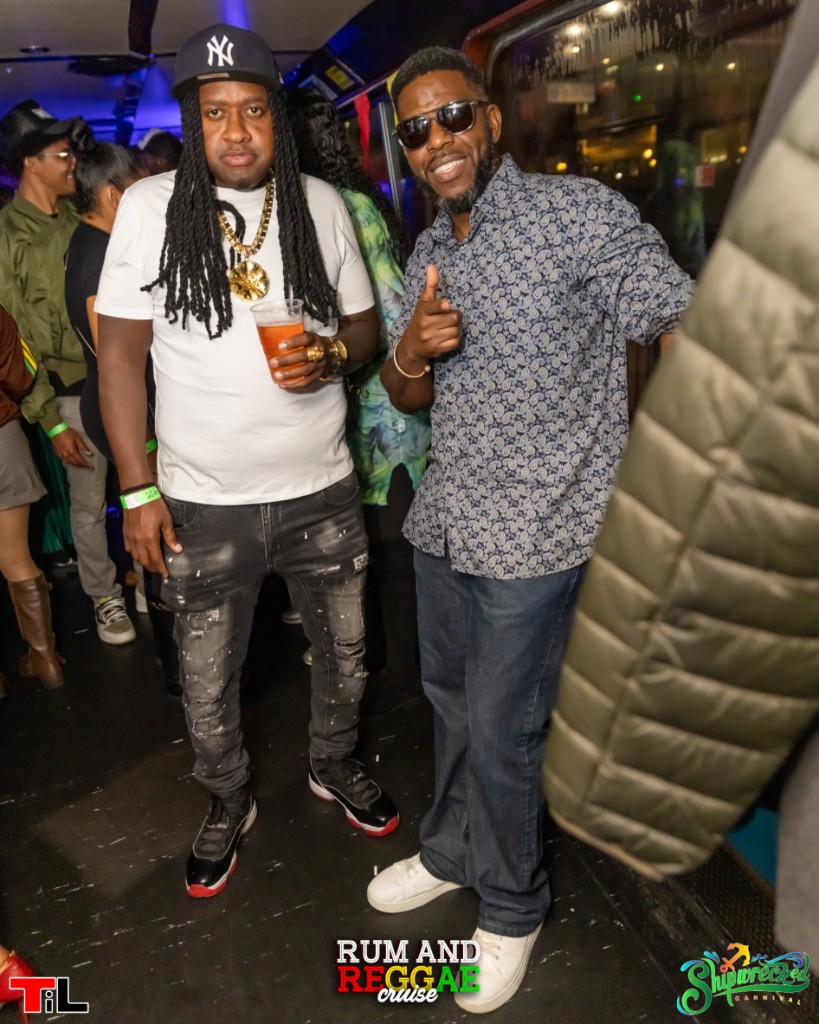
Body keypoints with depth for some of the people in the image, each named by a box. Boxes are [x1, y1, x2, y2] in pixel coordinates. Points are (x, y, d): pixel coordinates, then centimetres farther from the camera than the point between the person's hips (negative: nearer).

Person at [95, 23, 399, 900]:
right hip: (203, 505, -2)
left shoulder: (320, 202, 3)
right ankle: (229, 804, 41)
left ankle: (335, 768, 47)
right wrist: (137, 490, -8)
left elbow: (365, 325, 10)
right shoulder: (149, 205, -4)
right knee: (207, 690, 12)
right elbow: (120, 352, -3)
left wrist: (330, 354, -15)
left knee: (343, 658, 18)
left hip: (323, 492, 2)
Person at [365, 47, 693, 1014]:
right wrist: (411, 352, -10)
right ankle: (450, 851, 45)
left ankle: (510, 907, 31)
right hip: (443, 521, 7)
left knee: (499, 732, 4)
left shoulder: (579, 212, -11)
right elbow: (408, 396, 13)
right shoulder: (427, 252, 10)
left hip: (534, 532, -6)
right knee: (452, 704, 21)